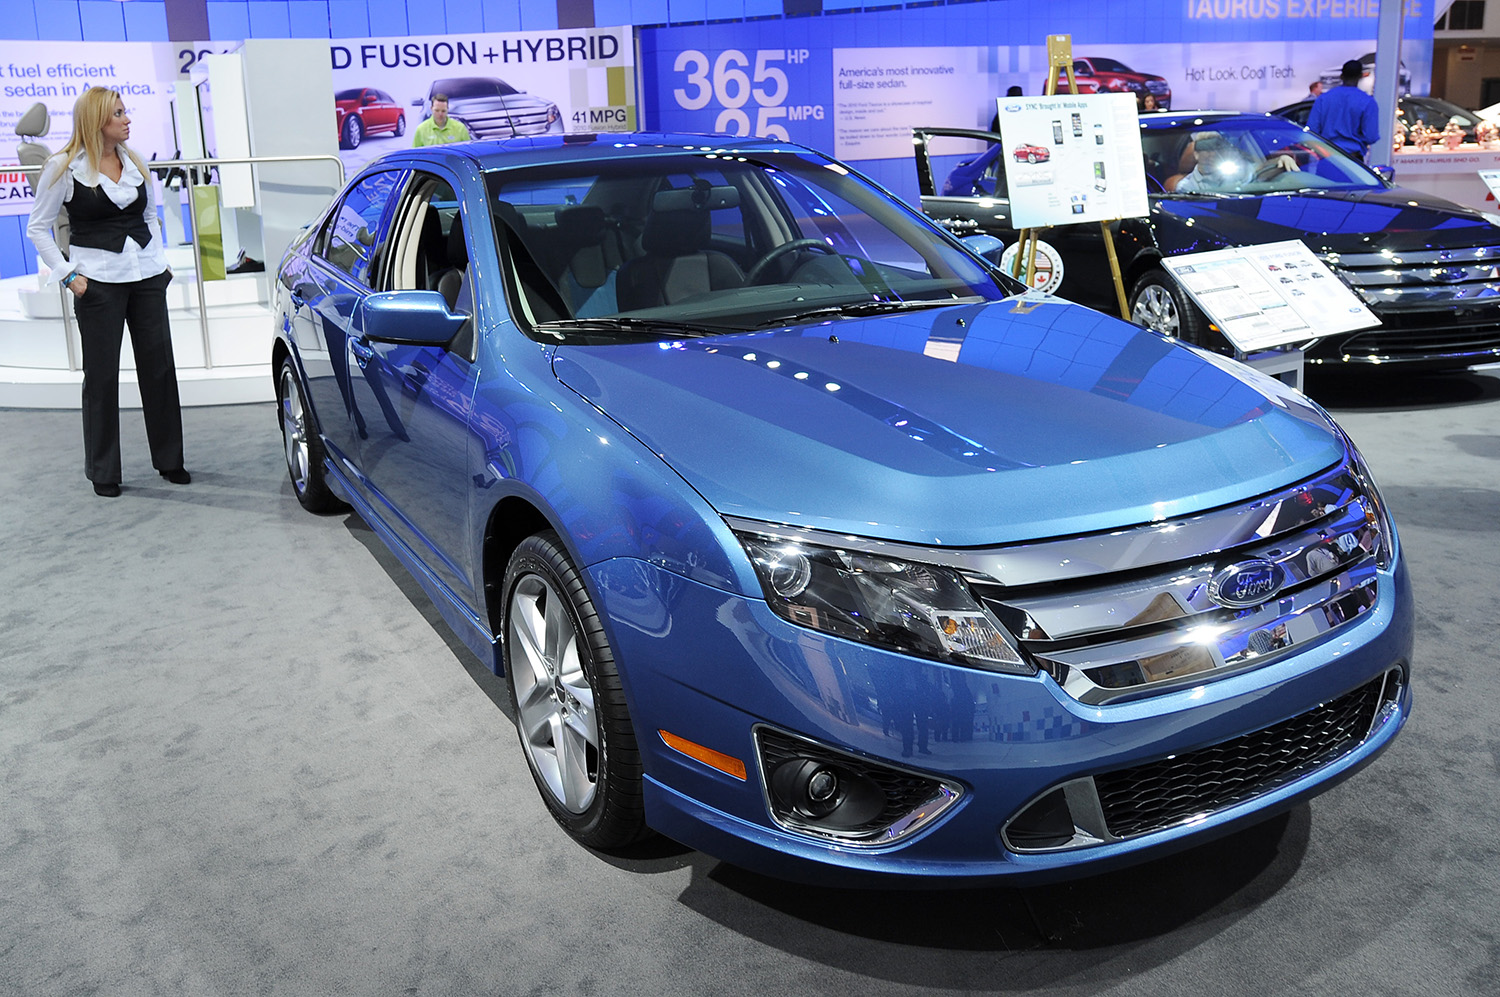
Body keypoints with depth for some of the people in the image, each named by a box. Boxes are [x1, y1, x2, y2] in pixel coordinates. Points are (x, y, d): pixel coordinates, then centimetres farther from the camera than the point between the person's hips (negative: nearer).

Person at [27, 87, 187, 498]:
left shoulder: (134, 163, 10)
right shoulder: (64, 168, -5)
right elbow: (38, 228, -1)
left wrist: (159, 260, 10)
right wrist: (68, 275, -8)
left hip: (146, 276, 5)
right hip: (98, 281, -5)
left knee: (159, 367, 7)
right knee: (102, 375, 2)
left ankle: (169, 460, 19)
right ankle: (103, 472, 12)